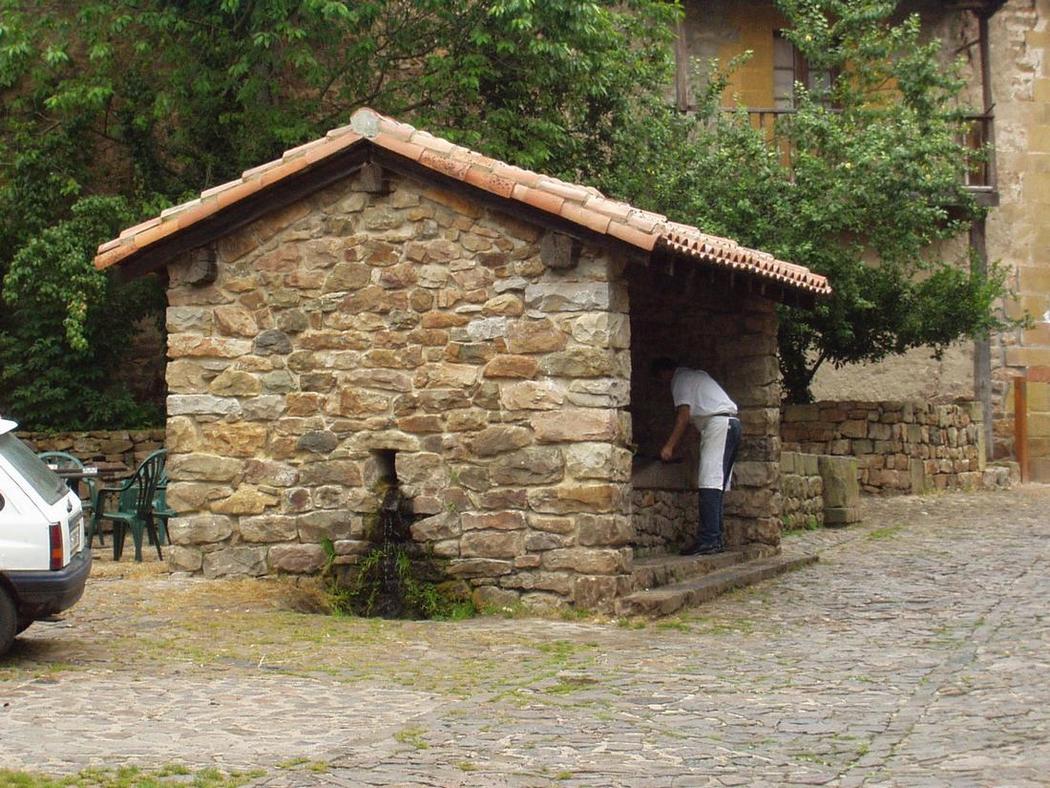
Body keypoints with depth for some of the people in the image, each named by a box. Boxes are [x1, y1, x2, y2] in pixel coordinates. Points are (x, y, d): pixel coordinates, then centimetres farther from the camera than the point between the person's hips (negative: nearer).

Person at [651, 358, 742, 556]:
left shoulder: (680, 379, 1)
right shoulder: (695, 375, 29)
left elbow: (684, 415, -10)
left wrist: (669, 446, -10)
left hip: (718, 424, -10)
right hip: (732, 423, 10)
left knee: (709, 483, -16)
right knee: (717, 485, 8)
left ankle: (708, 540, -24)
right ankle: (716, 538, 5)